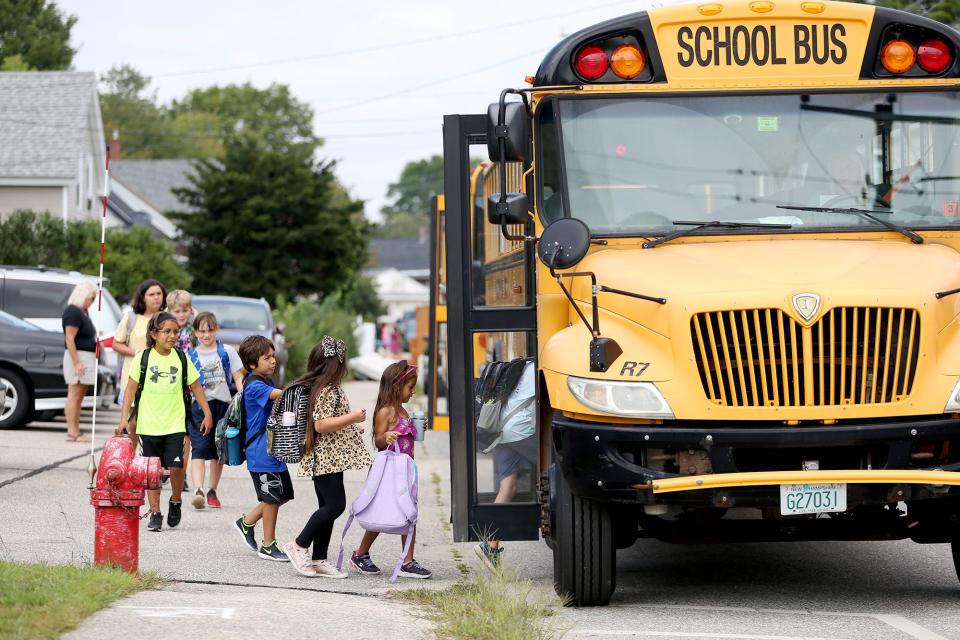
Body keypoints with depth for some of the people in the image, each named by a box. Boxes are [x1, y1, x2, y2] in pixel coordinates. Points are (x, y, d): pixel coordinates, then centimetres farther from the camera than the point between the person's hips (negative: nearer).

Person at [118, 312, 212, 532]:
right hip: (148, 425, 0)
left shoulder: (181, 358, 3)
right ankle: (155, 513, 14)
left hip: (175, 423, 0)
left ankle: (175, 502, 15)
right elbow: (131, 387, 0)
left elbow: (195, 386, 11)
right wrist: (124, 418, -5)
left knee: (176, 466, -11)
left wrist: (207, 414, 9)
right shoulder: (143, 357, -3)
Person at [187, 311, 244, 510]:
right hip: (199, 406, -1)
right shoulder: (191, 356, 6)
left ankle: (212, 491, 22)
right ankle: (198, 490, -27)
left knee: (219, 452, 10)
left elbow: (238, 378, 5)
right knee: (199, 449, -15)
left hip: (223, 405, 1)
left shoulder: (227, 352, 5)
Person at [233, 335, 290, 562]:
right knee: (272, 498, -2)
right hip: (262, 453, -9)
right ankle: (268, 545, 9)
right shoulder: (254, 386, -15)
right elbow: (280, 395, -31)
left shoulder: (266, 383, 15)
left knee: (283, 495, 16)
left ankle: (247, 522, 29)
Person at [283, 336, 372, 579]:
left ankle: (319, 560, 11)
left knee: (328, 506, 10)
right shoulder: (327, 390, -17)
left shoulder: (324, 388, 14)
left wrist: (351, 428, 26)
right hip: (327, 456, -11)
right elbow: (321, 425, -23)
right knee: (335, 505, -11)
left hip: (328, 458, 11)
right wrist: (352, 417, -18)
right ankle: (299, 546, -4)